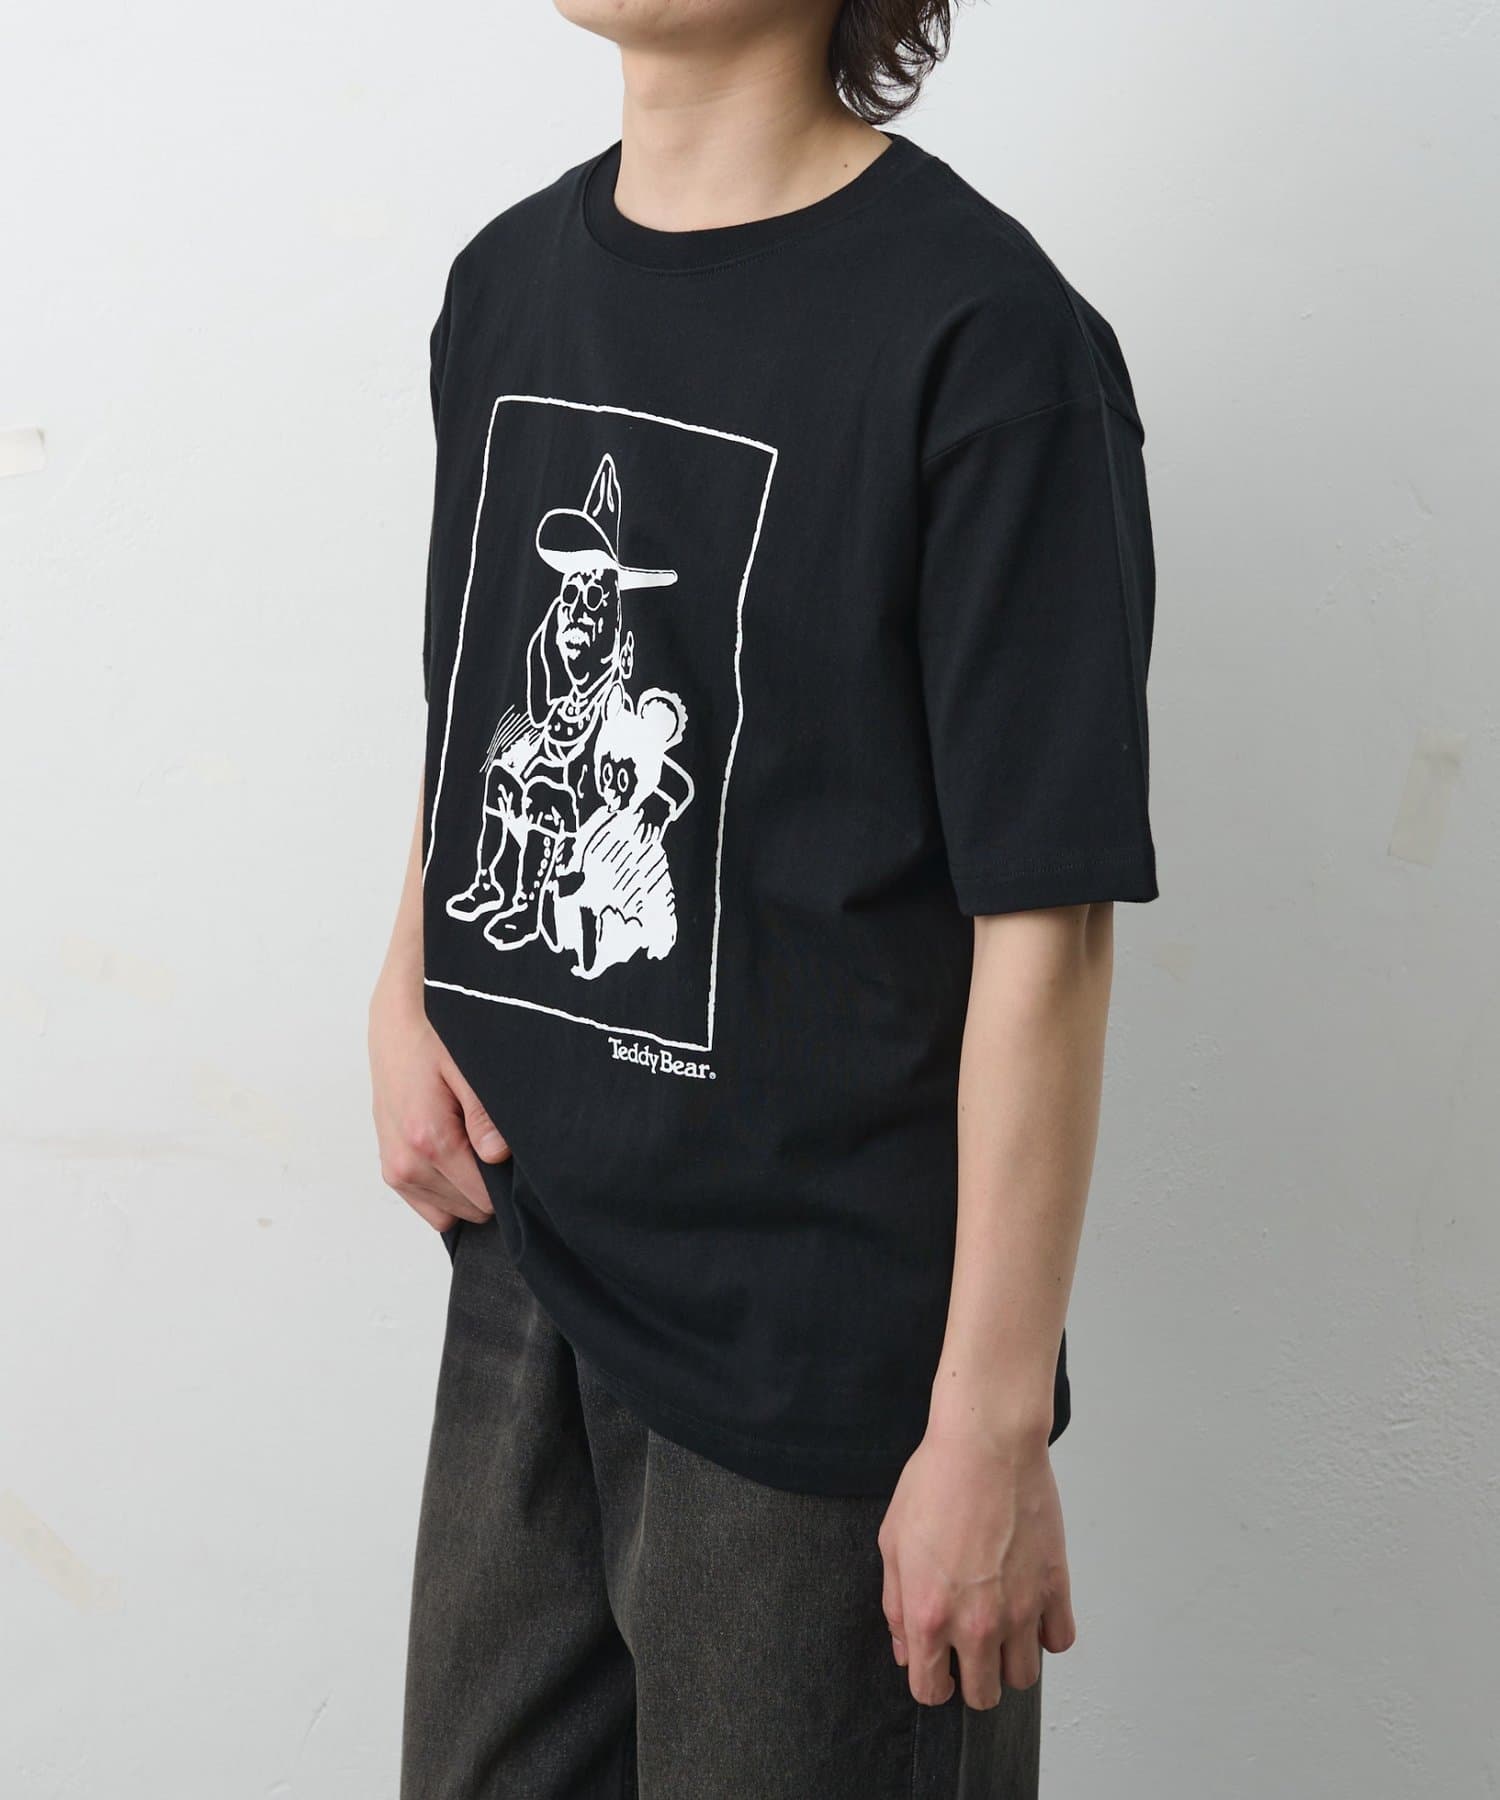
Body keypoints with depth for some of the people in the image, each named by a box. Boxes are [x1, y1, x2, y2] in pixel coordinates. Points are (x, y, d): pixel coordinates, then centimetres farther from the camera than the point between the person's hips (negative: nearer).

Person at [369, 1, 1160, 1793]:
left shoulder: (984, 337, -17)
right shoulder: (506, 279, 6)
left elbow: (1045, 923, -18)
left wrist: (994, 1424, -17)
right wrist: (403, 992, 3)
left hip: (818, 1354, -6)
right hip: (518, 1266, 7)